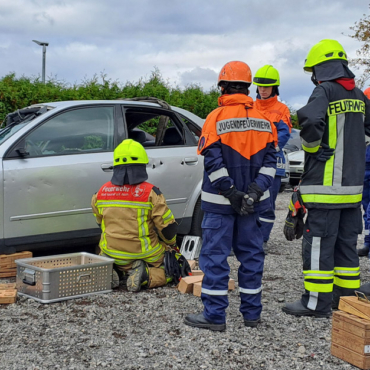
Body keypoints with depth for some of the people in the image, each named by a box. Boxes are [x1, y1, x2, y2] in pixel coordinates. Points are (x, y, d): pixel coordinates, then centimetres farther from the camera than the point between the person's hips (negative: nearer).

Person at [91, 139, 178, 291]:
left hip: (111, 254, 4)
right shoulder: (150, 192, -15)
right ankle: (146, 275, -12)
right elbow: (167, 226, -10)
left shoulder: (102, 192, -2)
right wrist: (171, 243, 12)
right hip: (144, 254, -4)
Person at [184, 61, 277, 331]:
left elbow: (214, 163, -17)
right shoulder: (263, 121, 5)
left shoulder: (216, 119, -10)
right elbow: (269, 162, 1)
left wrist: (231, 193, -13)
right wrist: (255, 191, -5)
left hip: (220, 202, -5)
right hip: (251, 201, 5)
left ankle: (215, 315, 4)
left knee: (215, 255, 2)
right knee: (251, 254, 13)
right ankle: (252, 313, 20)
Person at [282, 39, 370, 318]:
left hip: (327, 184, -8)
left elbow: (310, 120, -29)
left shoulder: (325, 91, -11)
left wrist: (311, 146, -12)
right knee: (346, 242, 14)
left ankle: (317, 303, 2)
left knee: (319, 243, -2)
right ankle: (346, 297, 21)